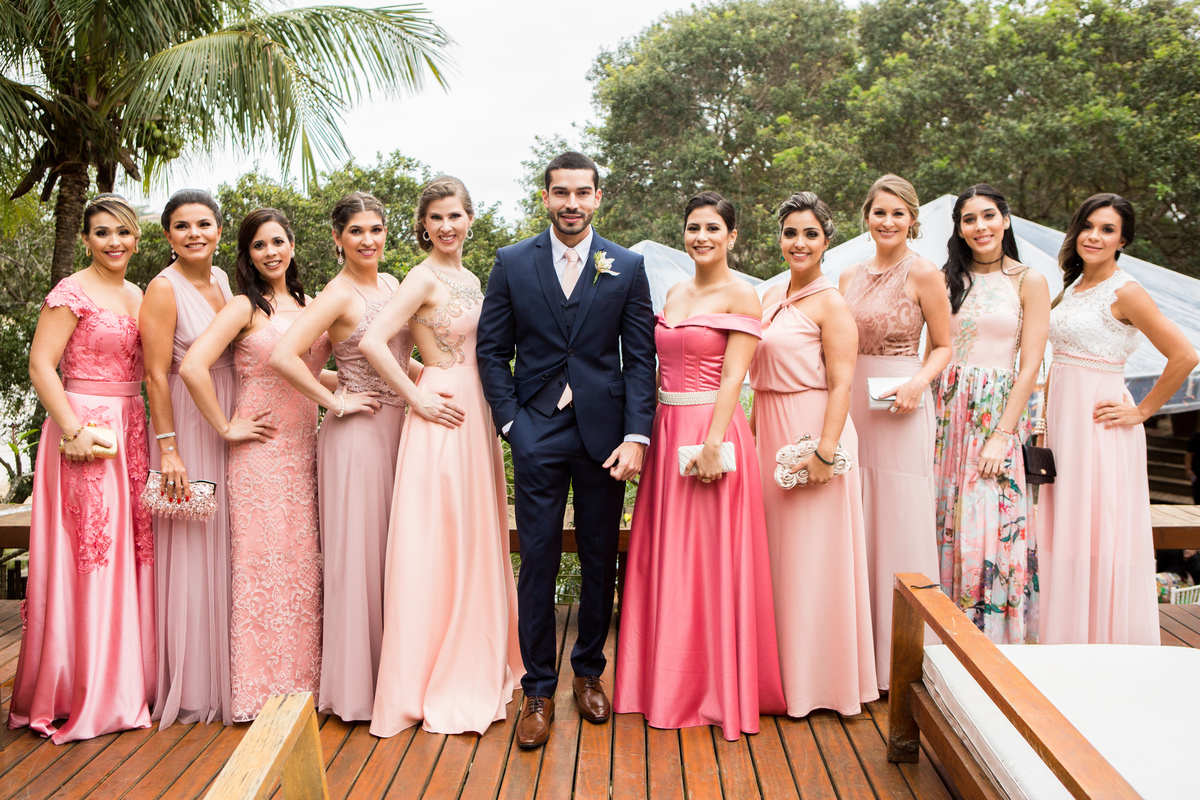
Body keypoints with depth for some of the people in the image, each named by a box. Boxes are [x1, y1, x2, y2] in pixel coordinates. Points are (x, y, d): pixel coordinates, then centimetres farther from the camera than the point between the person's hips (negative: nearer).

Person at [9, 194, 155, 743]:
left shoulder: (138, 296, 15)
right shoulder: (72, 293, -6)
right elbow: (41, 366, -11)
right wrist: (74, 430, -18)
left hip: (130, 430, 7)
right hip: (85, 433, -7)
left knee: (131, 549, 8)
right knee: (86, 556, -3)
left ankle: (123, 682, 19)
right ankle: (79, 694, 9)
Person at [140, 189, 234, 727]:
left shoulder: (221, 280, 10)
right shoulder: (164, 289, -11)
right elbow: (156, 375, -14)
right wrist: (168, 449, -18)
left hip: (228, 428, 7)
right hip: (186, 426, -7)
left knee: (224, 544, 12)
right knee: (189, 550, -1)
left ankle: (224, 677, 24)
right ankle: (188, 688, 11)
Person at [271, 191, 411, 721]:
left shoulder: (391, 285, 11)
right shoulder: (338, 295, -12)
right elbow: (283, 356, -24)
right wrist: (335, 403, -17)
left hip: (397, 428, 7)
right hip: (358, 433, -7)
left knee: (392, 550, 13)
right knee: (358, 552, 0)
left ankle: (391, 673, 27)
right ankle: (355, 684, 13)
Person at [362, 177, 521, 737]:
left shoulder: (469, 278, 14)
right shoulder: (424, 278, -10)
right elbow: (372, 341, -21)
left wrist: (494, 416, 10)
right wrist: (418, 399, -16)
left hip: (477, 417, 8)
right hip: (444, 420, -8)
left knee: (474, 543, 14)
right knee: (438, 547, -2)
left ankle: (473, 666, 28)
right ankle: (432, 683, 10)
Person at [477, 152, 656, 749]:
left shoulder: (627, 267, 4)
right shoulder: (512, 263, 4)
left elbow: (641, 357, 2)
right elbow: (492, 350, 5)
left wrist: (636, 435, -7)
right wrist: (511, 423, -5)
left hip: (604, 432, 1)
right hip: (538, 431, -1)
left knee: (600, 560, 10)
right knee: (538, 560, 1)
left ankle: (589, 671, 28)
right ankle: (539, 688, 13)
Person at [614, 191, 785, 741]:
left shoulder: (741, 295, -6)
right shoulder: (675, 293, 14)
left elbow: (733, 376, -13)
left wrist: (713, 443, -20)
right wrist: (645, 433, 10)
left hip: (711, 431, -7)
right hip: (667, 430, 7)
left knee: (709, 560, 0)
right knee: (663, 555, 11)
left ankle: (718, 686, 15)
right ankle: (669, 680, 26)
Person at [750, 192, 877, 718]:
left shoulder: (830, 305, -9)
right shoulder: (771, 298, 13)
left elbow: (841, 384, -15)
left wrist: (826, 451, -22)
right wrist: (752, 431, 13)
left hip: (811, 435, -8)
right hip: (770, 435, 8)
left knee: (811, 555, 0)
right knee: (775, 551, 14)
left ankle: (818, 678, 15)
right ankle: (782, 670, 27)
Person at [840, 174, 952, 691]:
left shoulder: (923, 274, -4)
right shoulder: (850, 277, 12)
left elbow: (944, 346, -1)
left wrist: (919, 382, -18)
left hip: (899, 410, -5)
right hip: (853, 404, 6)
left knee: (899, 524, -1)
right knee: (857, 523, 9)